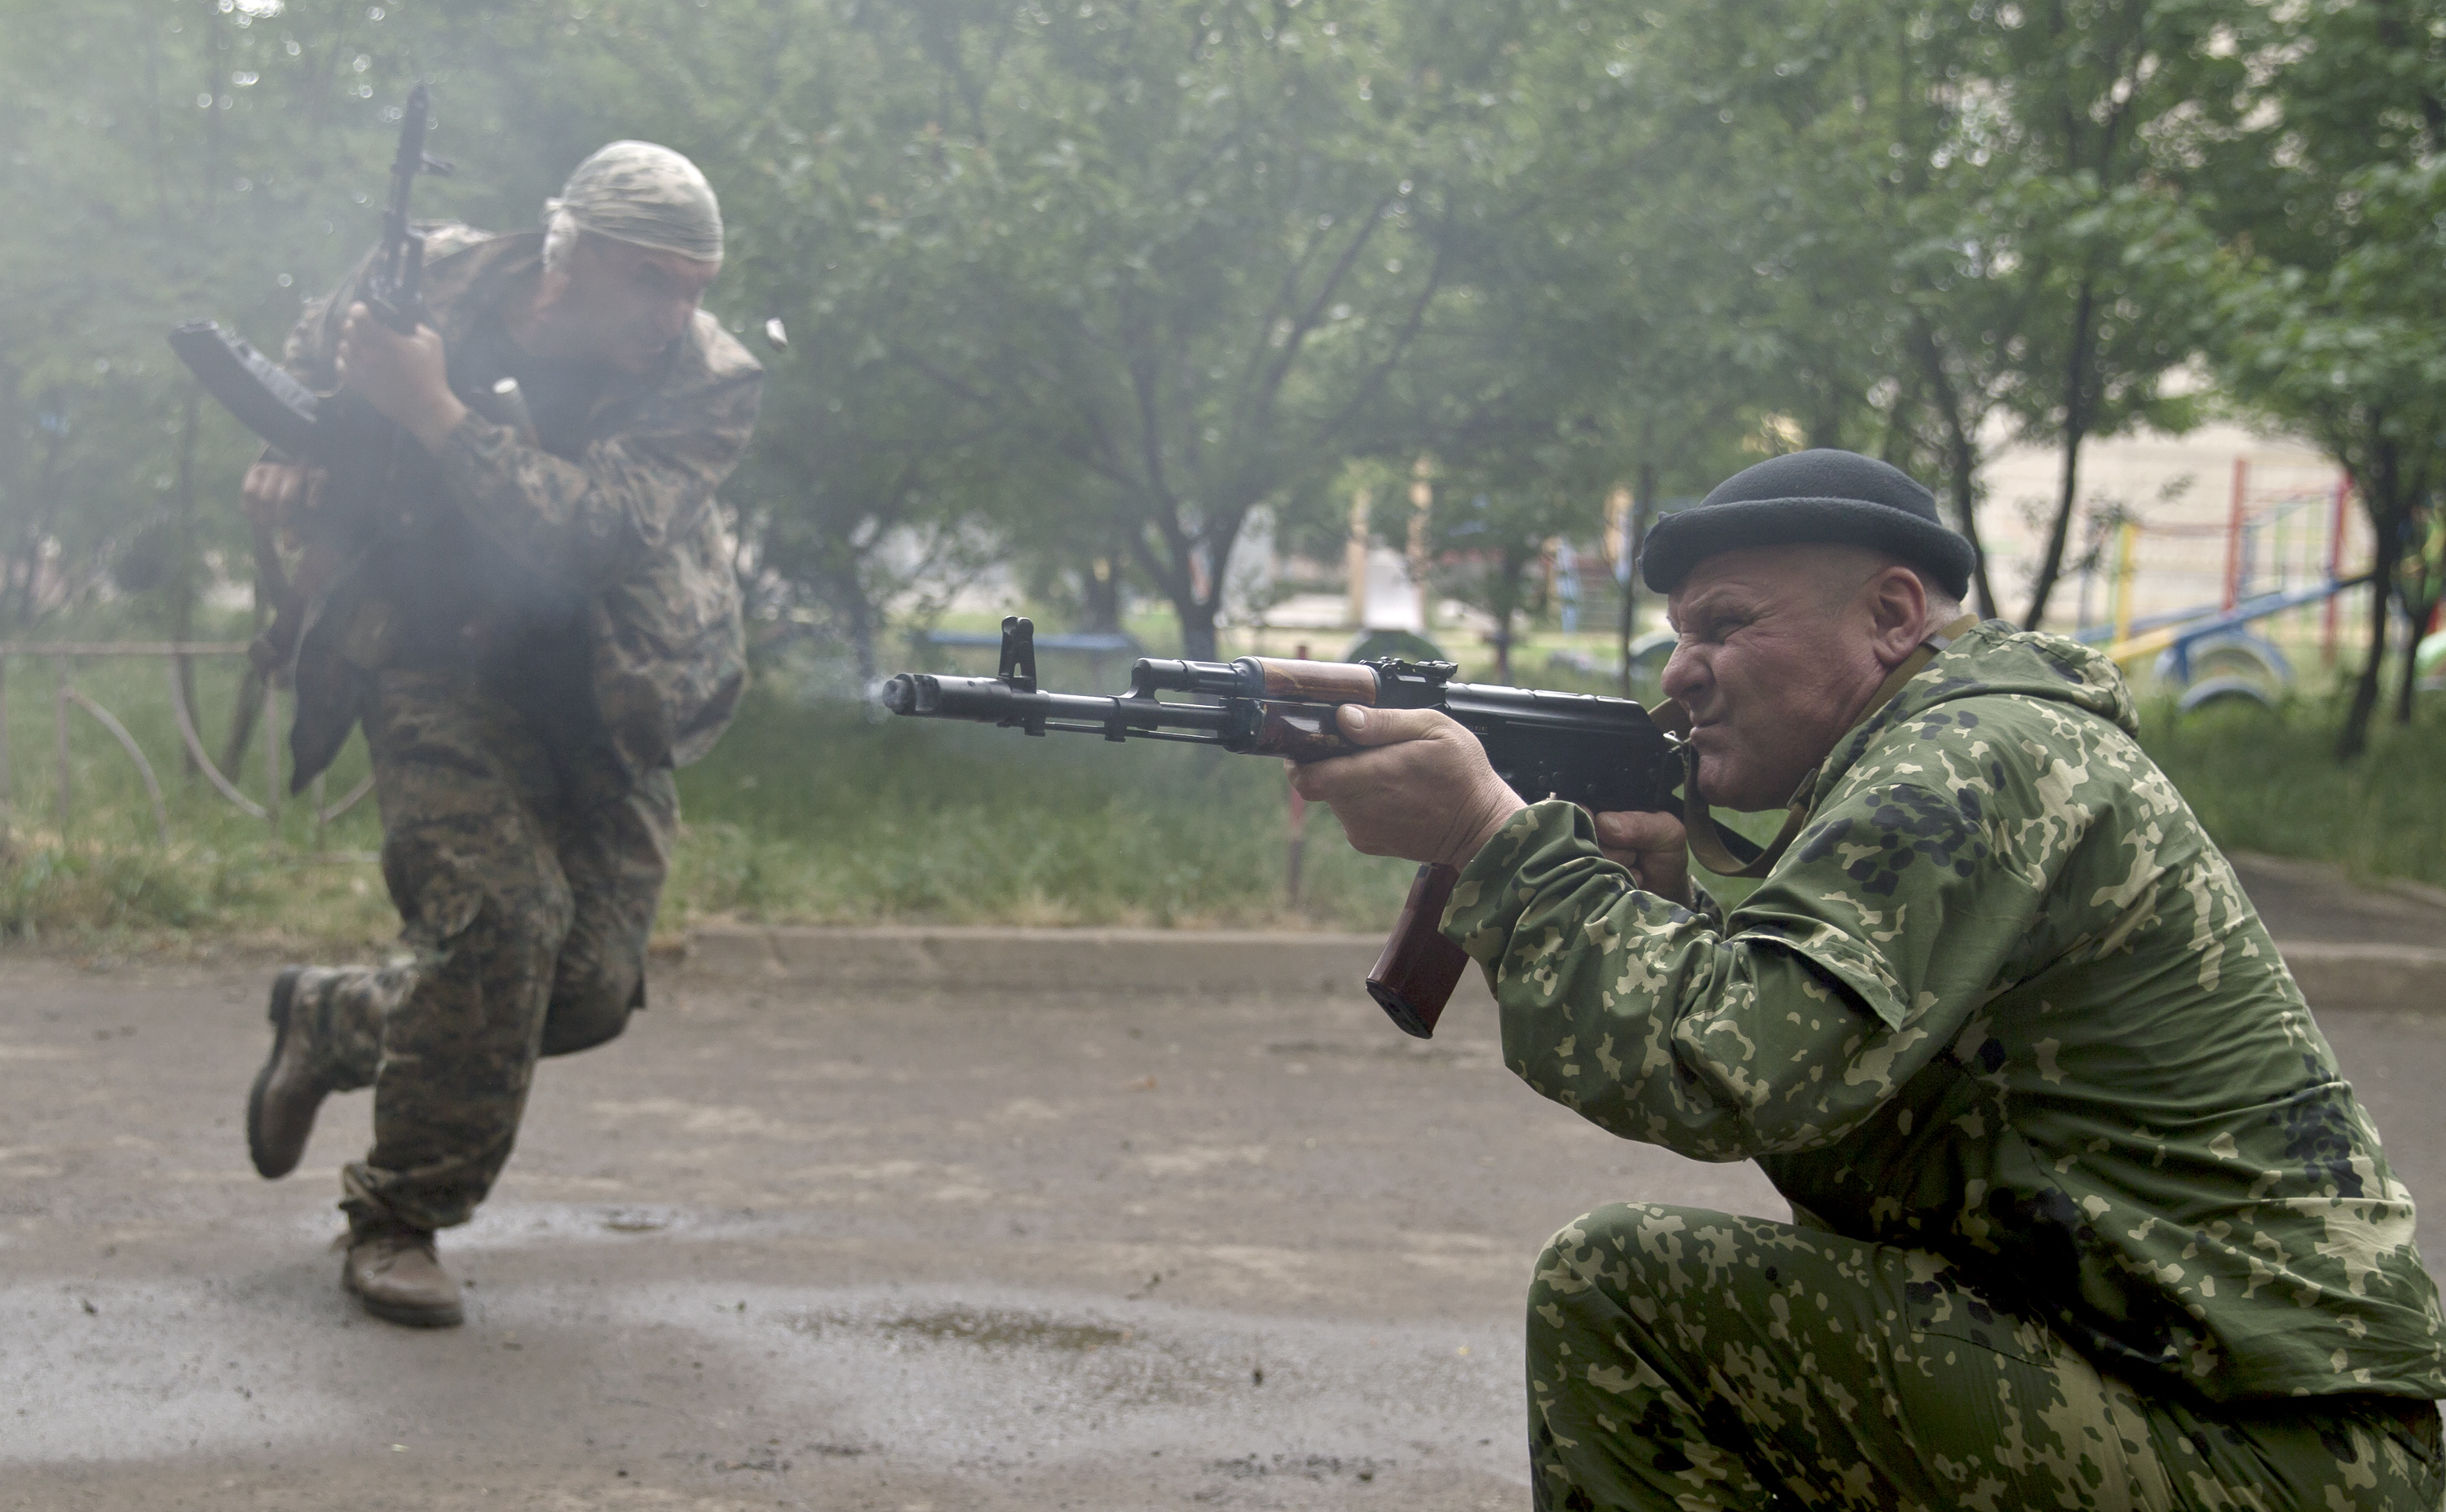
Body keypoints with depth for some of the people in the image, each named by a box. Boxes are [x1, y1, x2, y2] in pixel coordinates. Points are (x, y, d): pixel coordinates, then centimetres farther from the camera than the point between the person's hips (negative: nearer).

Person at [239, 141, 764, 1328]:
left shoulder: (710, 385, -14)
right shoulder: (434, 283, -10)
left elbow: (590, 527, -31)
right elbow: (312, 359, 15)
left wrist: (432, 412, -35)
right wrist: (290, 457, -4)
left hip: (600, 699, 2)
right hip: (440, 662, -2)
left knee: (592, 987, -3)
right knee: (503, 914, -23)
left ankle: (334, 1018, 27)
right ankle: (396, 1218, -4)